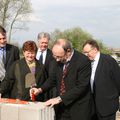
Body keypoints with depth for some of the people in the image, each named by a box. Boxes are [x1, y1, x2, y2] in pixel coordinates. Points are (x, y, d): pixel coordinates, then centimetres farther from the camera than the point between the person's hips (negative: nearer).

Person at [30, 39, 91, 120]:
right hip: (61, 107, 5)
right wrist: (40, 89, -7)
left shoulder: (83, 61, -17)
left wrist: (60, 98, -22)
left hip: (78, 109, -4)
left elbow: (81, 86, -20)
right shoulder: (57, 60, 0)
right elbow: (53, 79, 10)